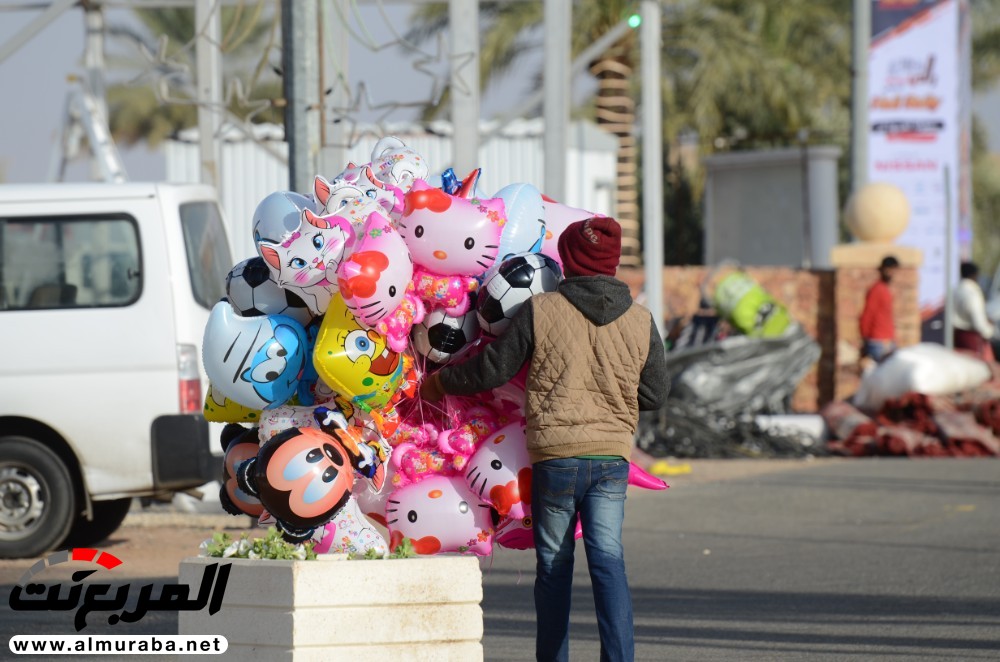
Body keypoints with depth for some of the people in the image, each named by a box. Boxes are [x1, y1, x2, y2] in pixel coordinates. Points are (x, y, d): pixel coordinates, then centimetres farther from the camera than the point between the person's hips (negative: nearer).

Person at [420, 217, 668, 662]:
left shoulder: (539, 312, -6)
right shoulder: (641, 322, 2)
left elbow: (491, 370, 0)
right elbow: (654, 395, 9)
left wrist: (438, 383, 17)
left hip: (555, 456, -1)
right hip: (612, 457, 1)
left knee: (554, 565, 10)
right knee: (608, 561, -2)